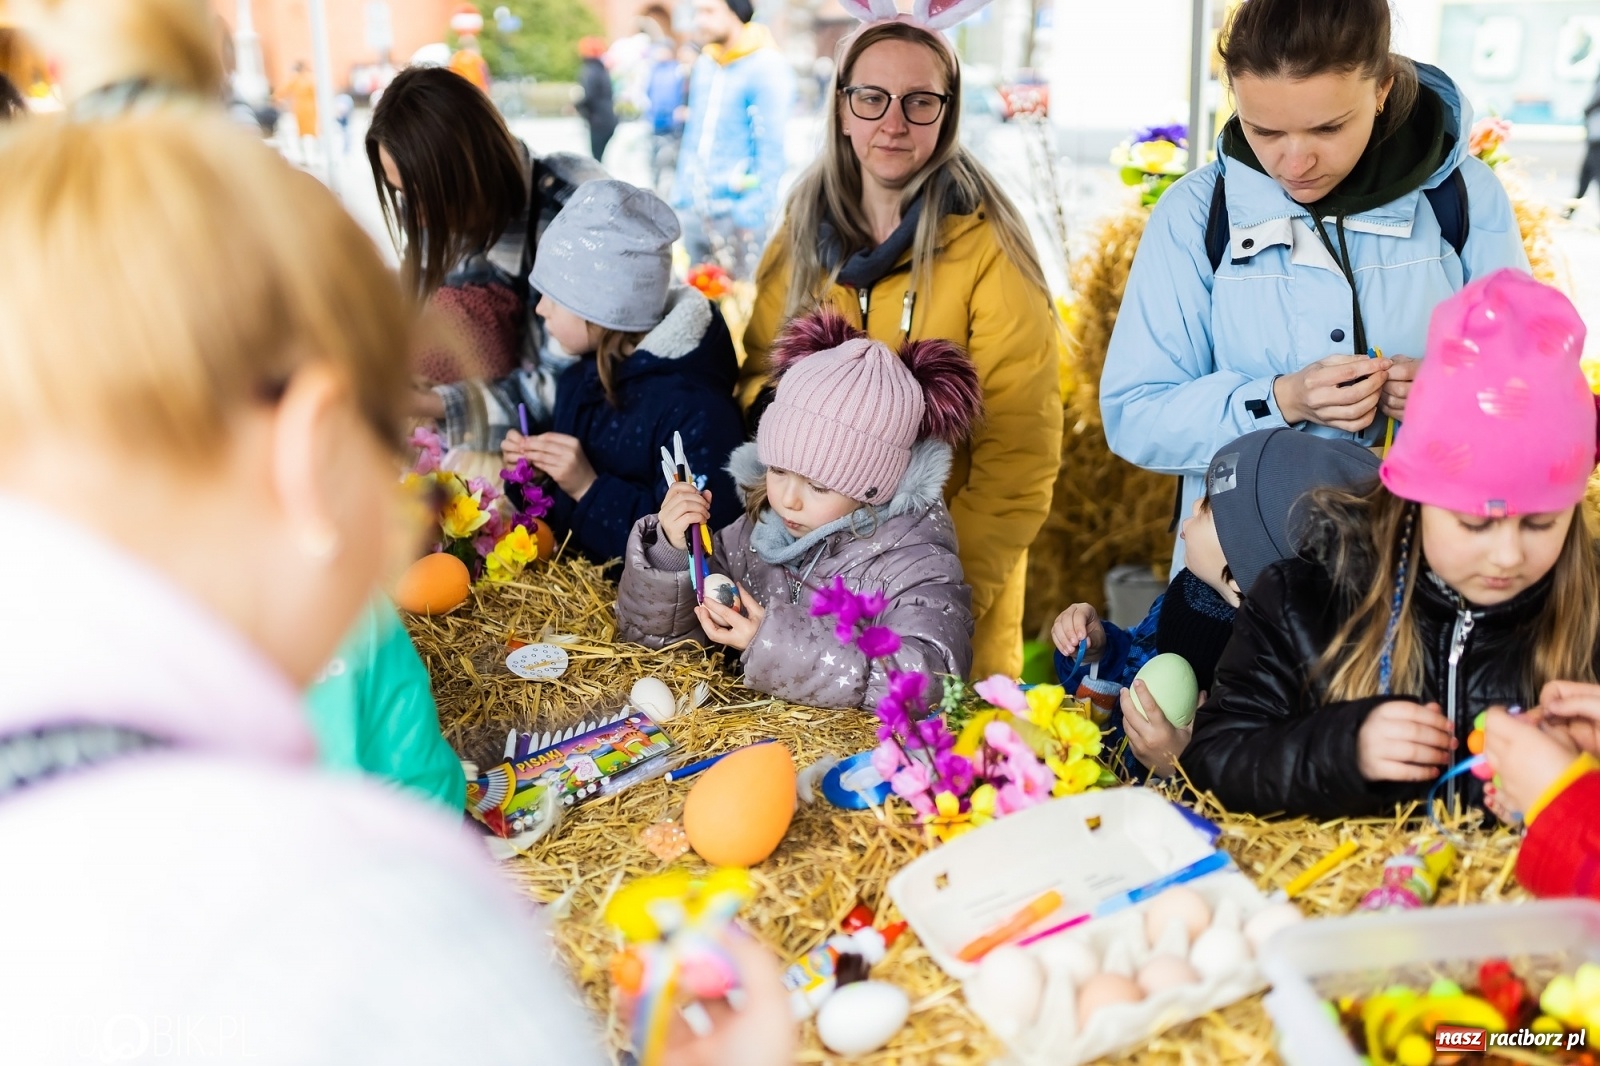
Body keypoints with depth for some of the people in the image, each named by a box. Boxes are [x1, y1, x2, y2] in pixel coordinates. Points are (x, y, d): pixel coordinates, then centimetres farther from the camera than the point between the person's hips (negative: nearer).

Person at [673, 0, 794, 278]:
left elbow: (772, 150, -13)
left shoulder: (767, 68, -10)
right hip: (694, 212, 7)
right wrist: (680, 197, 14)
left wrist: (752, 216, -17)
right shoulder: (703, 65, 12)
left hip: (737, 214, -7)